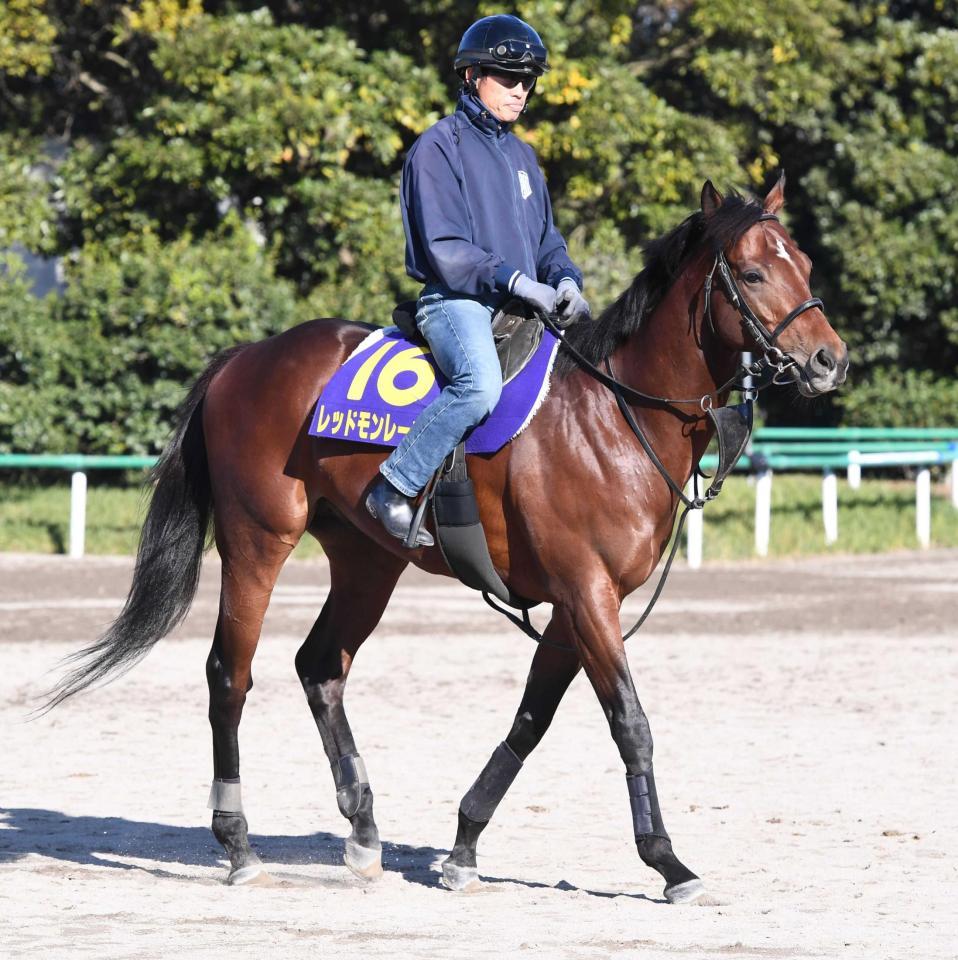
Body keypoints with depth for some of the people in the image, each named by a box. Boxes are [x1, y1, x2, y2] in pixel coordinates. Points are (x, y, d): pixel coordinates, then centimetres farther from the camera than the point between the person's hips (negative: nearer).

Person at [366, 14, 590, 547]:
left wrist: (565, 280, 0)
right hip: (457, 302, -8)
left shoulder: (522, 155, 21)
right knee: (482, 384, -35)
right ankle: (395, 487, -26)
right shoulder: (440, 147, -3)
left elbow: (547, 239, 23)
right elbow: (444, 248, -12)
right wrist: (514, 281, -19)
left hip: (522, 306, 8)